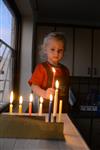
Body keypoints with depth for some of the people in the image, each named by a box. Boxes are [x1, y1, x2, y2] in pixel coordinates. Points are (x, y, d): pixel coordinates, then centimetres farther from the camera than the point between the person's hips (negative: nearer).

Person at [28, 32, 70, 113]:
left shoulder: (65, 70, 10)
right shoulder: (41, 67, -6)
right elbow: (34, 86, -11)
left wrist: (67, 107, 15)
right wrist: (44, 94, -28)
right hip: (46, 109, -4)